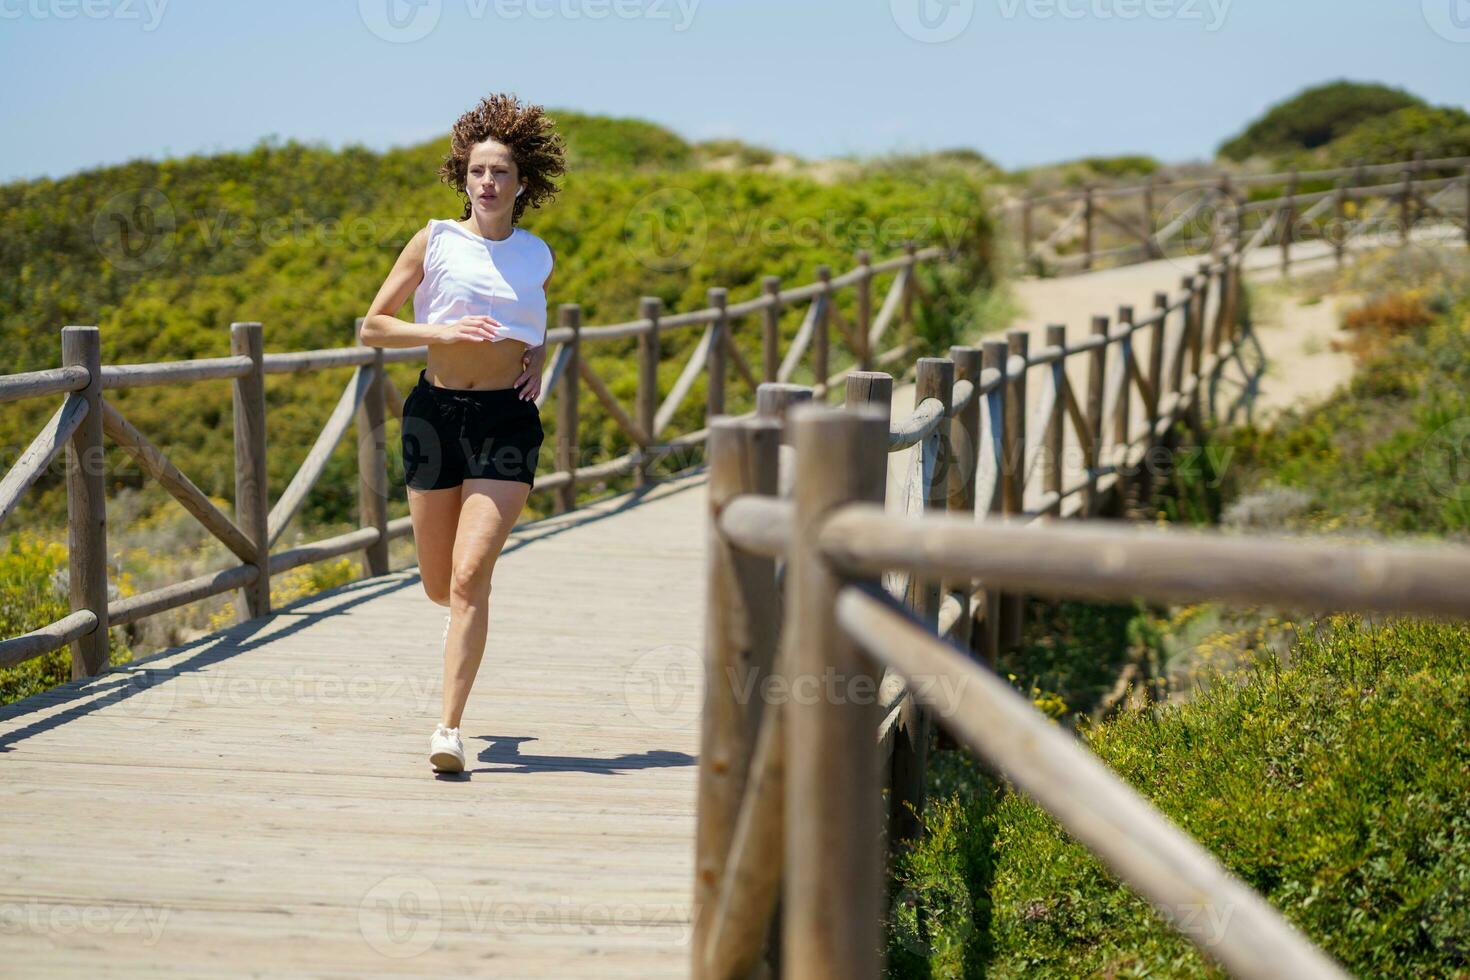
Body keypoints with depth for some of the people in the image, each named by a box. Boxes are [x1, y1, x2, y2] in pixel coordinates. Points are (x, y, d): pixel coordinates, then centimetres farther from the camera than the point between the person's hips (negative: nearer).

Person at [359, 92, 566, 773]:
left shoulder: (536, 257, 7)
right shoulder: (435, 242, 1)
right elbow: (372, 327, 1)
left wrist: (537, 360, 6)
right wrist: (442, 332, -14)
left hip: (507, 418, 0)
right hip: (436, 411, 1)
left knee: (469, 577, -14)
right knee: (438, 585, 10)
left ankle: (448, 728, -14)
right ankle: (465, 614, 49)